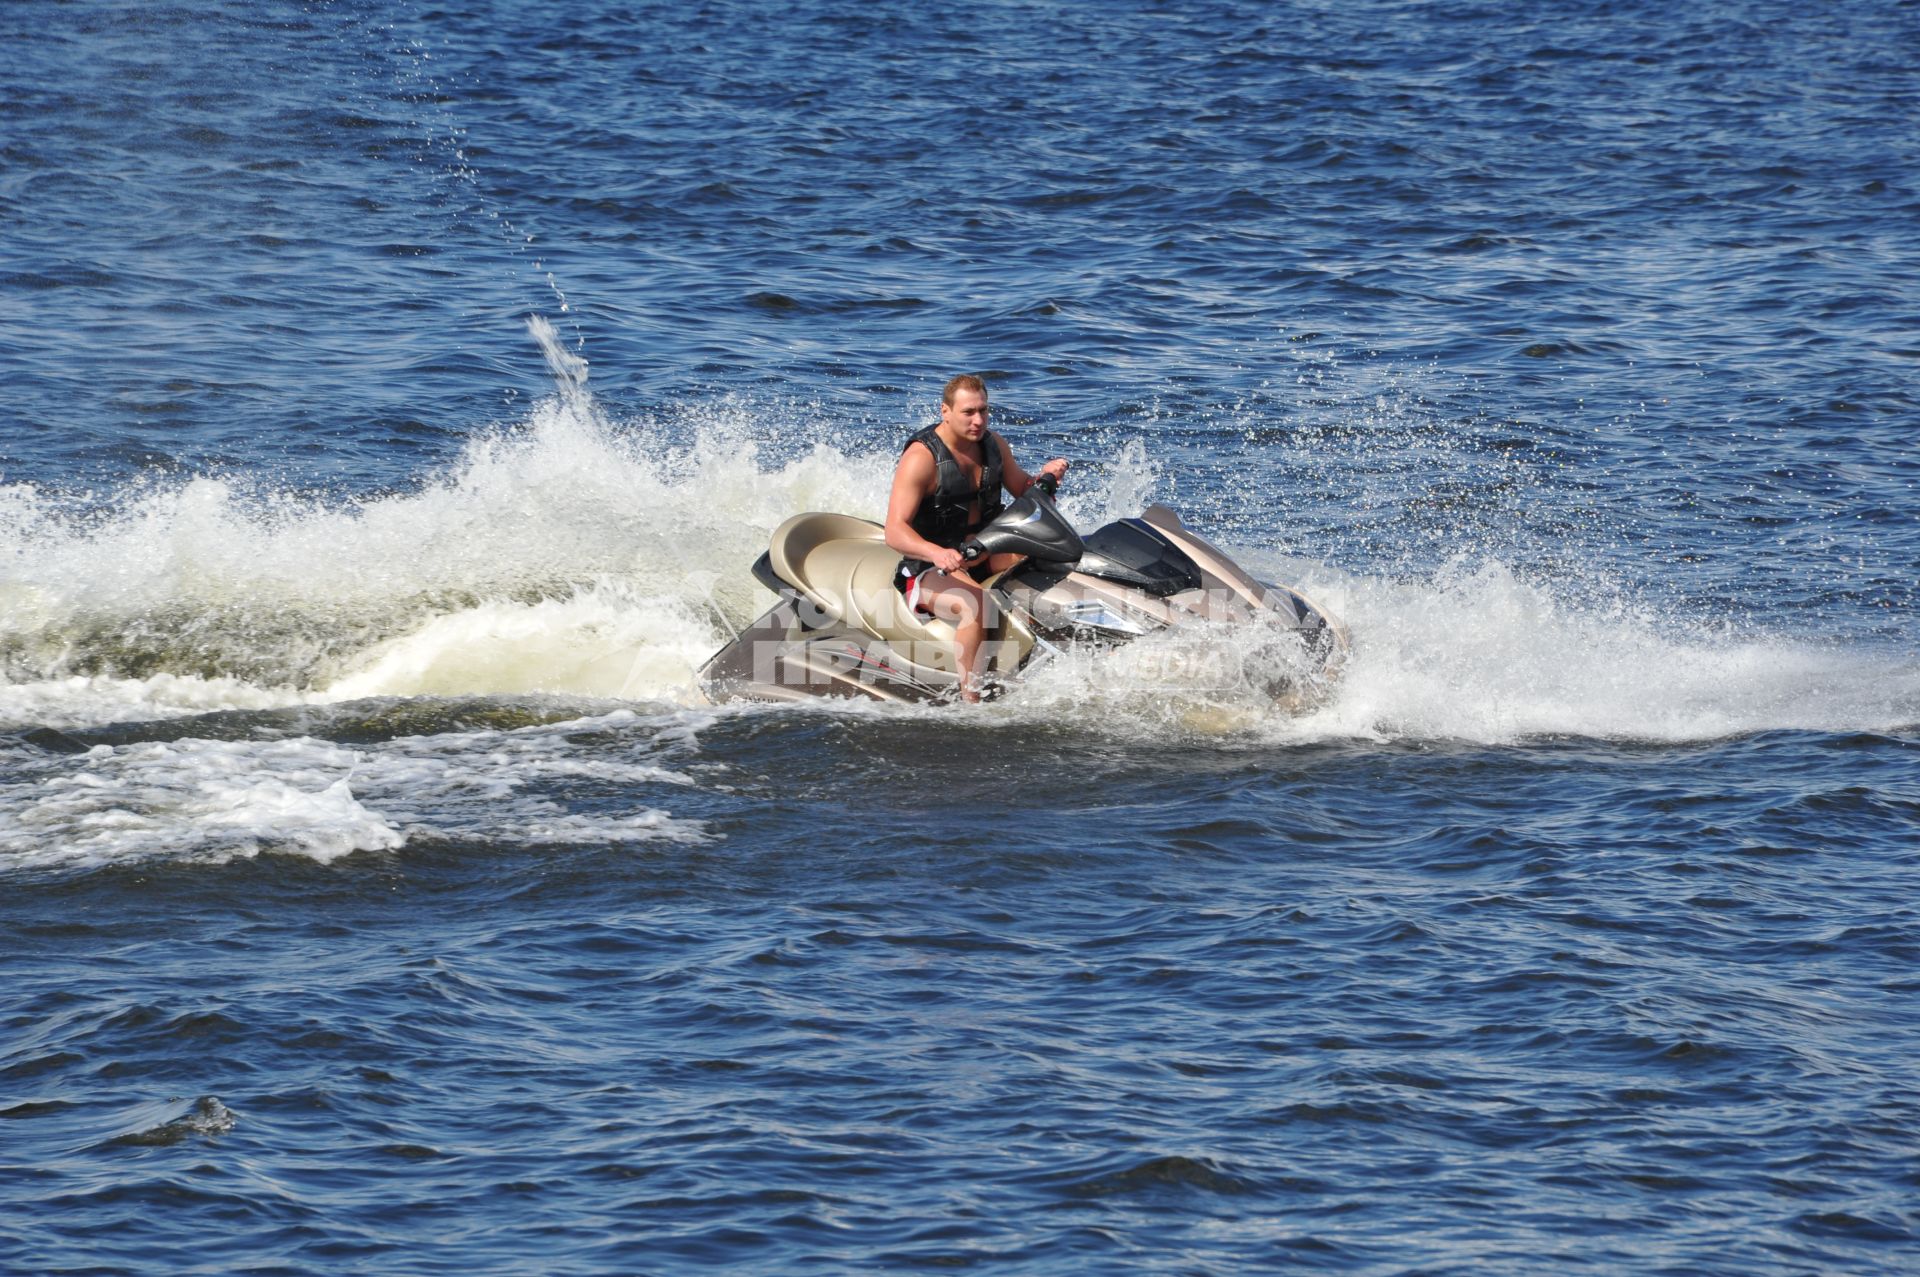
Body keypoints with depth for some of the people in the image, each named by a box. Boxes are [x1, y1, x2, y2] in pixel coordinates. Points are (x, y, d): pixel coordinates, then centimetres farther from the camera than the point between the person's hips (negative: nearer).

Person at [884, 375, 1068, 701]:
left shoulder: (993, 445, 4)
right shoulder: (921, 458, -18)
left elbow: (1022, 490, 21)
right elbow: (895, 532, -26)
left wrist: (1044, 476, -4)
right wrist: (937, 554, -45)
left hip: (983, 556, 7)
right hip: (928, 570, -7)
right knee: (975, 603, -39)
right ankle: (971, 704, -39)